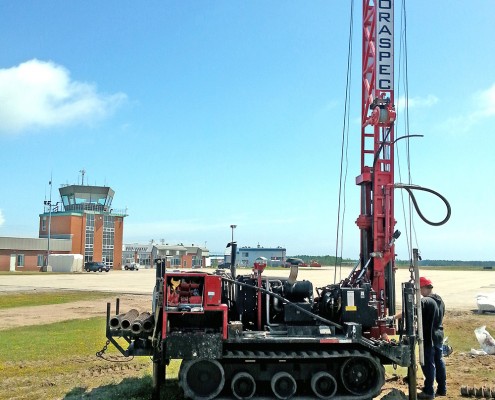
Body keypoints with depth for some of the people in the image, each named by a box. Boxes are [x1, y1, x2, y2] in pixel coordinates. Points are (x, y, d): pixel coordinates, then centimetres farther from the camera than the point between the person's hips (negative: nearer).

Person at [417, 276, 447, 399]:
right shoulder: (440, 301, 9)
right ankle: (442, 389, 22)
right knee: (439, 362, 15)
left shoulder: (425, 301, -19)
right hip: (438, 335, 8)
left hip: (428, 337, -8)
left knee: (428, 364, -1)